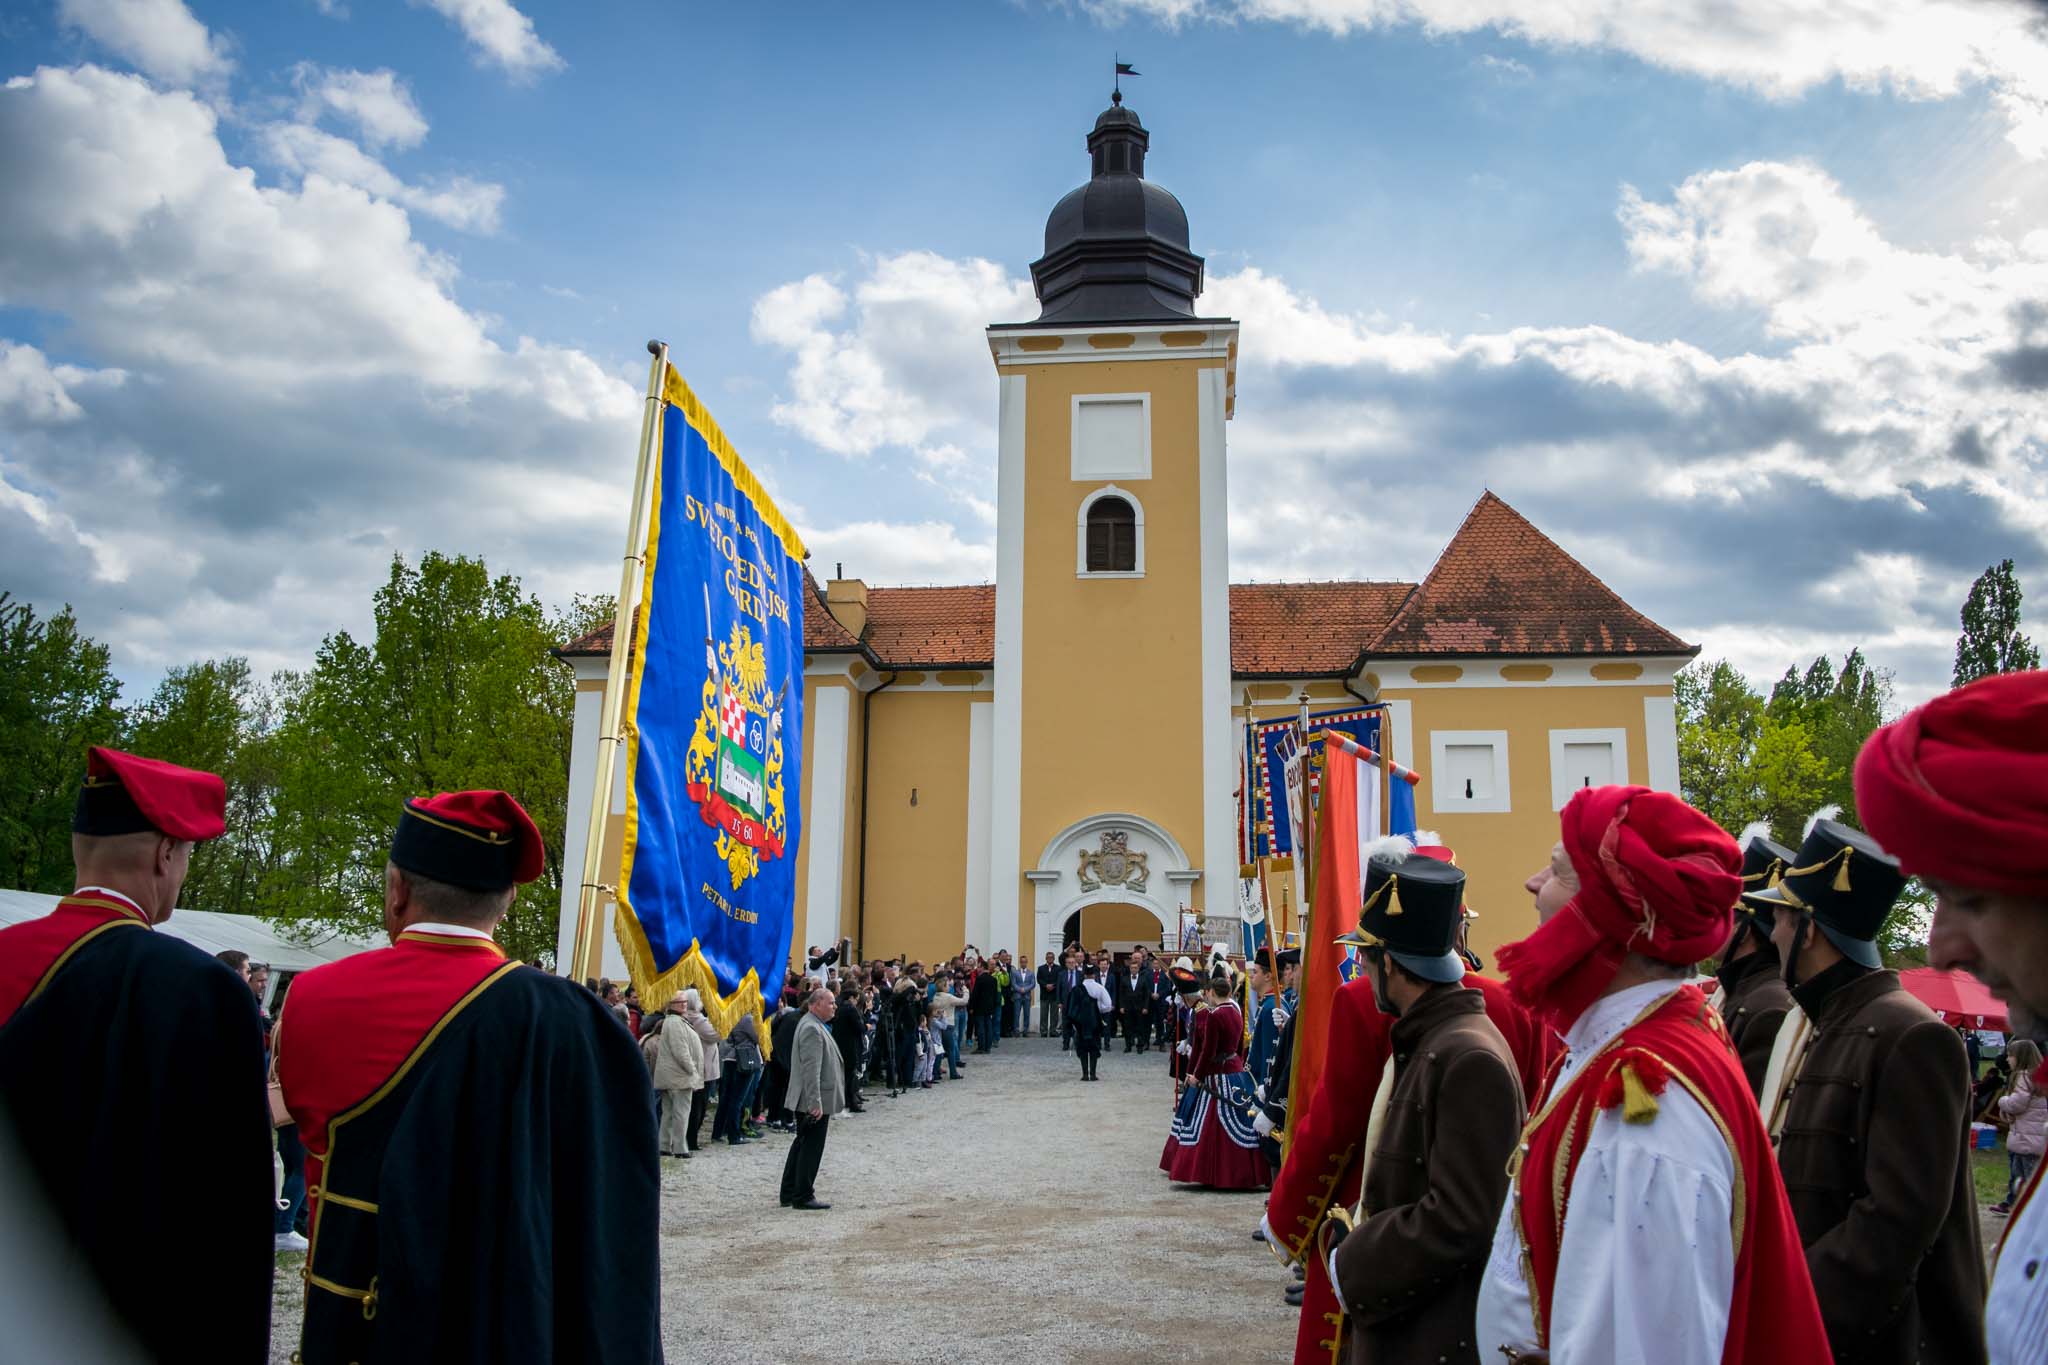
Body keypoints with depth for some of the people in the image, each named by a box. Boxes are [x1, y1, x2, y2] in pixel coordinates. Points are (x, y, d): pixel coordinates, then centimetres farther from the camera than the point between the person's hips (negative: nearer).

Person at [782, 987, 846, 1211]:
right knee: (811, 1147, -3)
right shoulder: (811, 1028, -20)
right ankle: (803, 1197, 5)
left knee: (802, 1144, 17)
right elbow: (811, 1069, -25)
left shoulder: (814, 1025, 15)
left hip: (808, 1102, 11)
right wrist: (816, 1102, -26)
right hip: (814, 1102, -11)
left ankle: (789, 1194, 25)